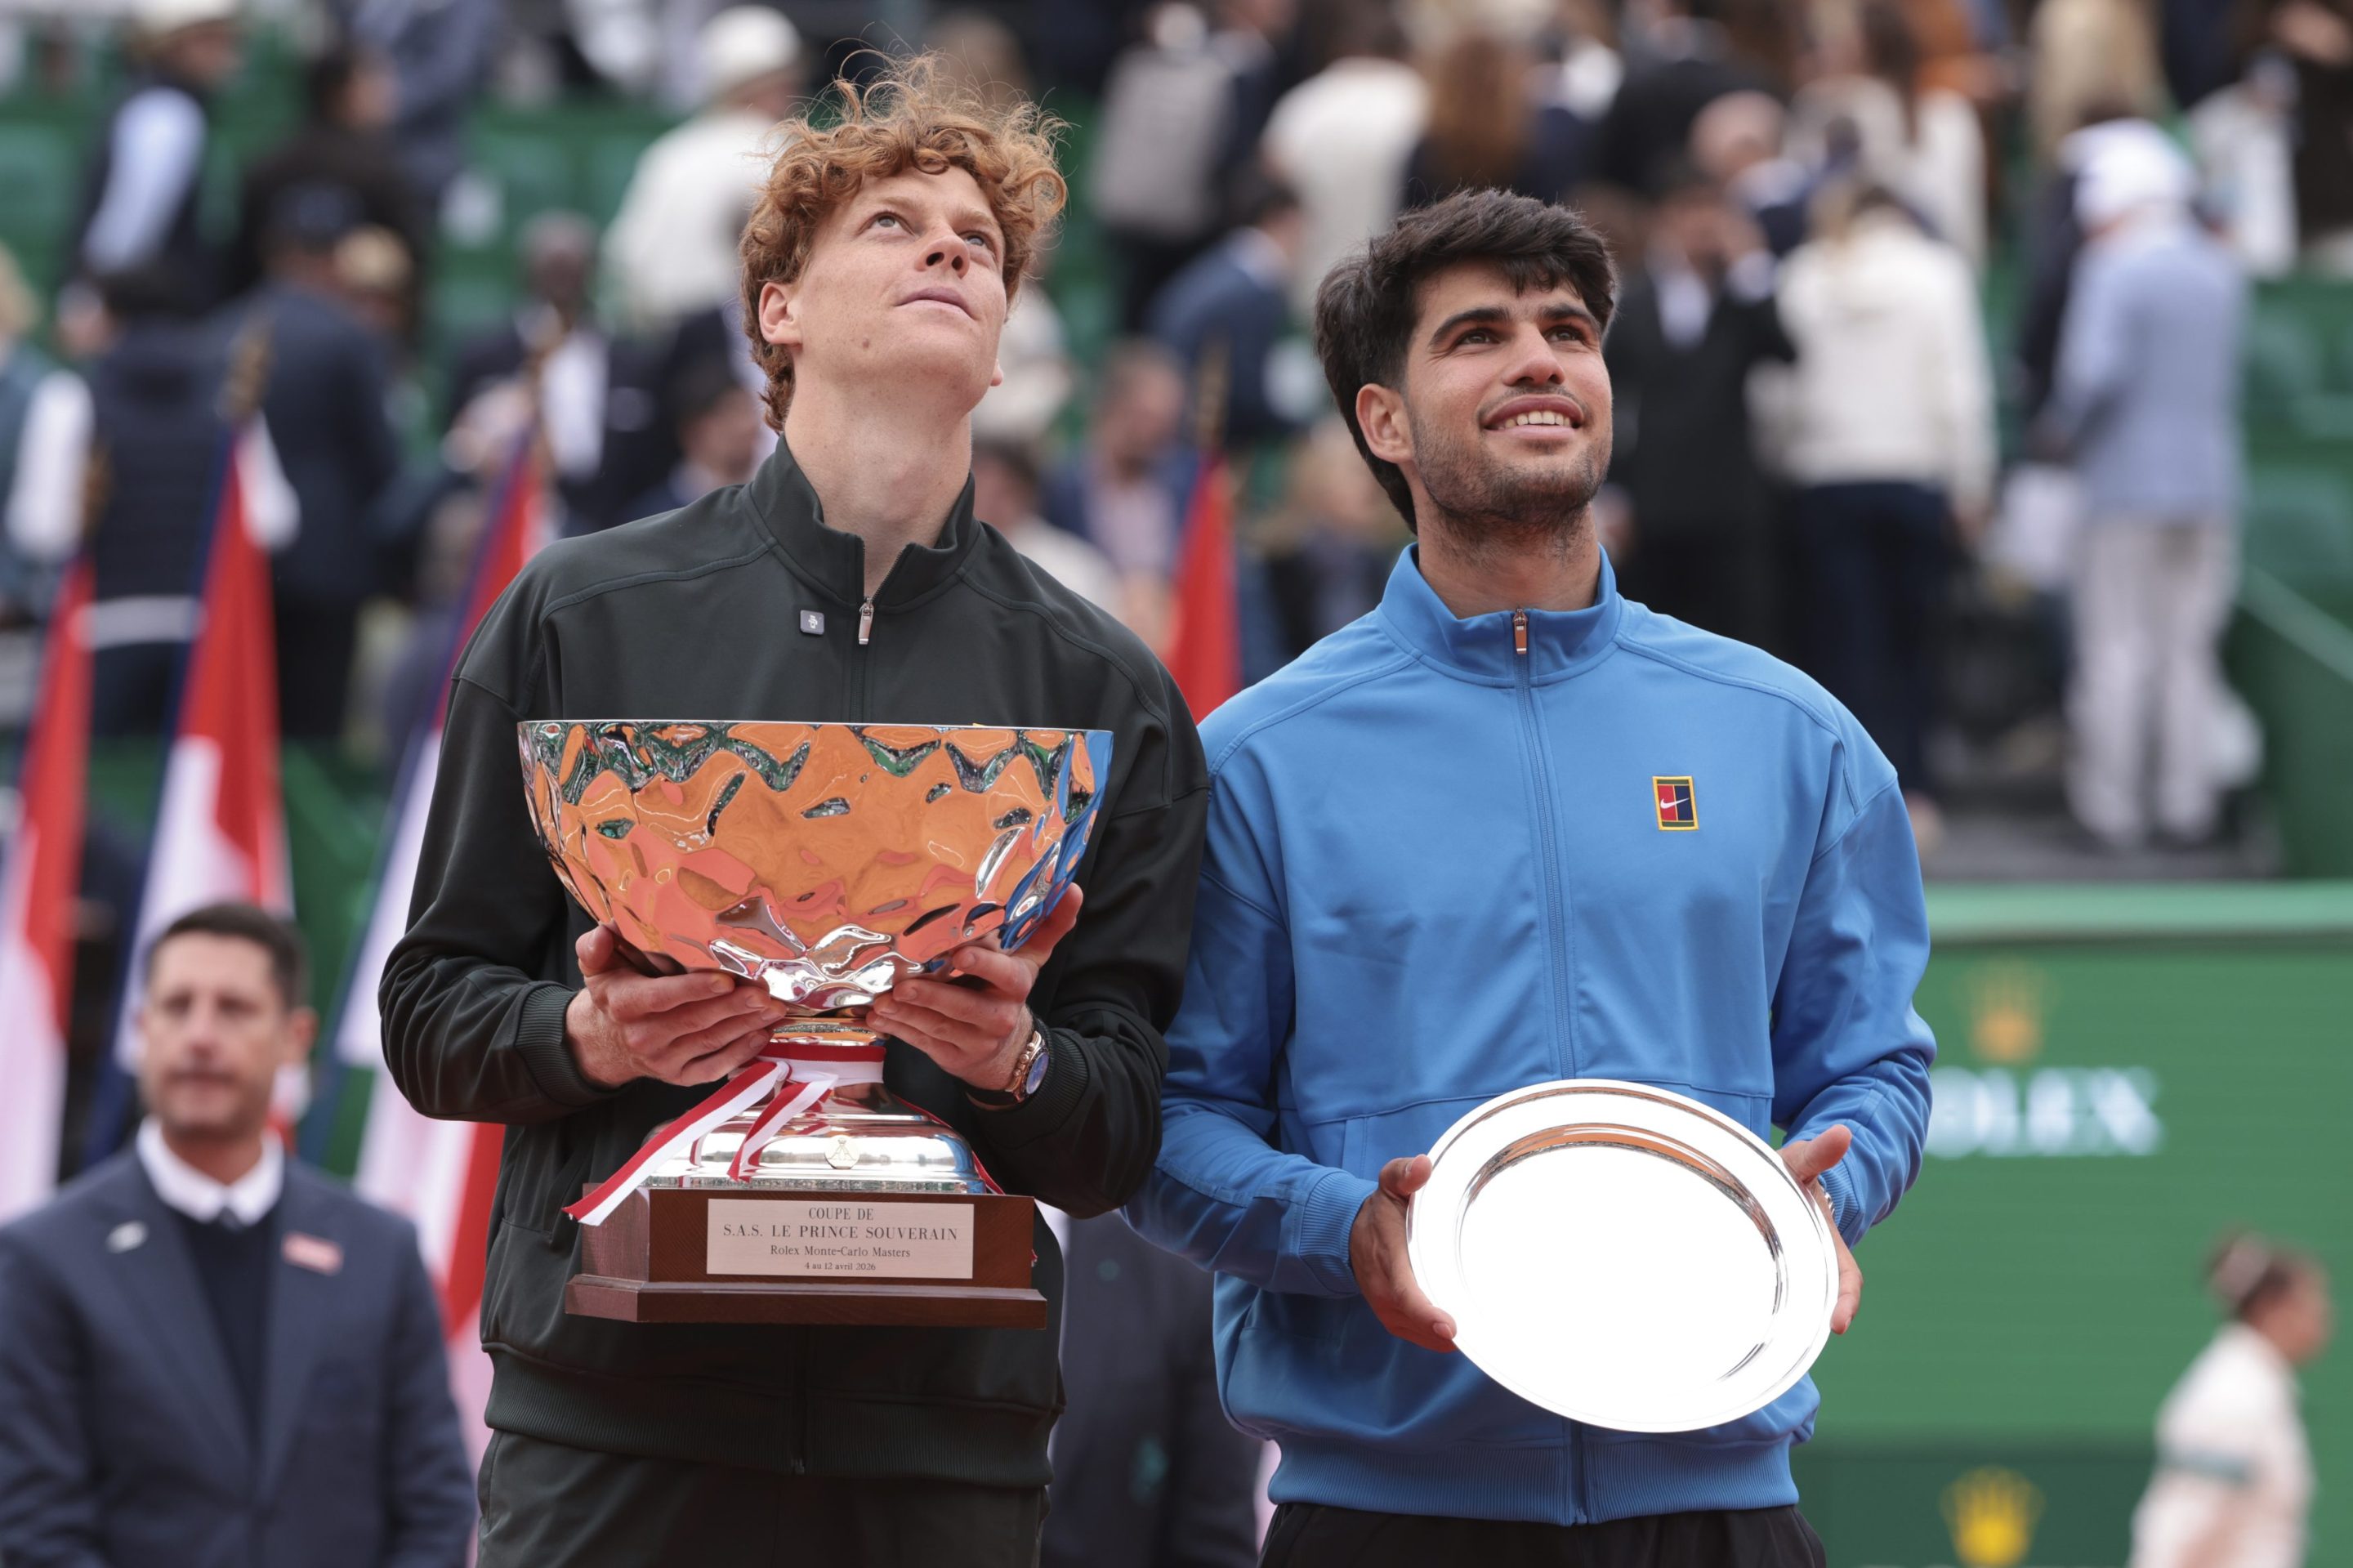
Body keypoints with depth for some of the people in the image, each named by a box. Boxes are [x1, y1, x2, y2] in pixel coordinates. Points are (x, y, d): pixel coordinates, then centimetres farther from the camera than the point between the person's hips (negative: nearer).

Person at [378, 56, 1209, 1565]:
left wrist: (1014, 1065, -13)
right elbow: (432, 1016, 8)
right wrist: (588, 1037, -11)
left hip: (944, 1434, 1)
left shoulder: (1107, 691, 11)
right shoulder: (581, 614, 8)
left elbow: (1122, 1147, 7)